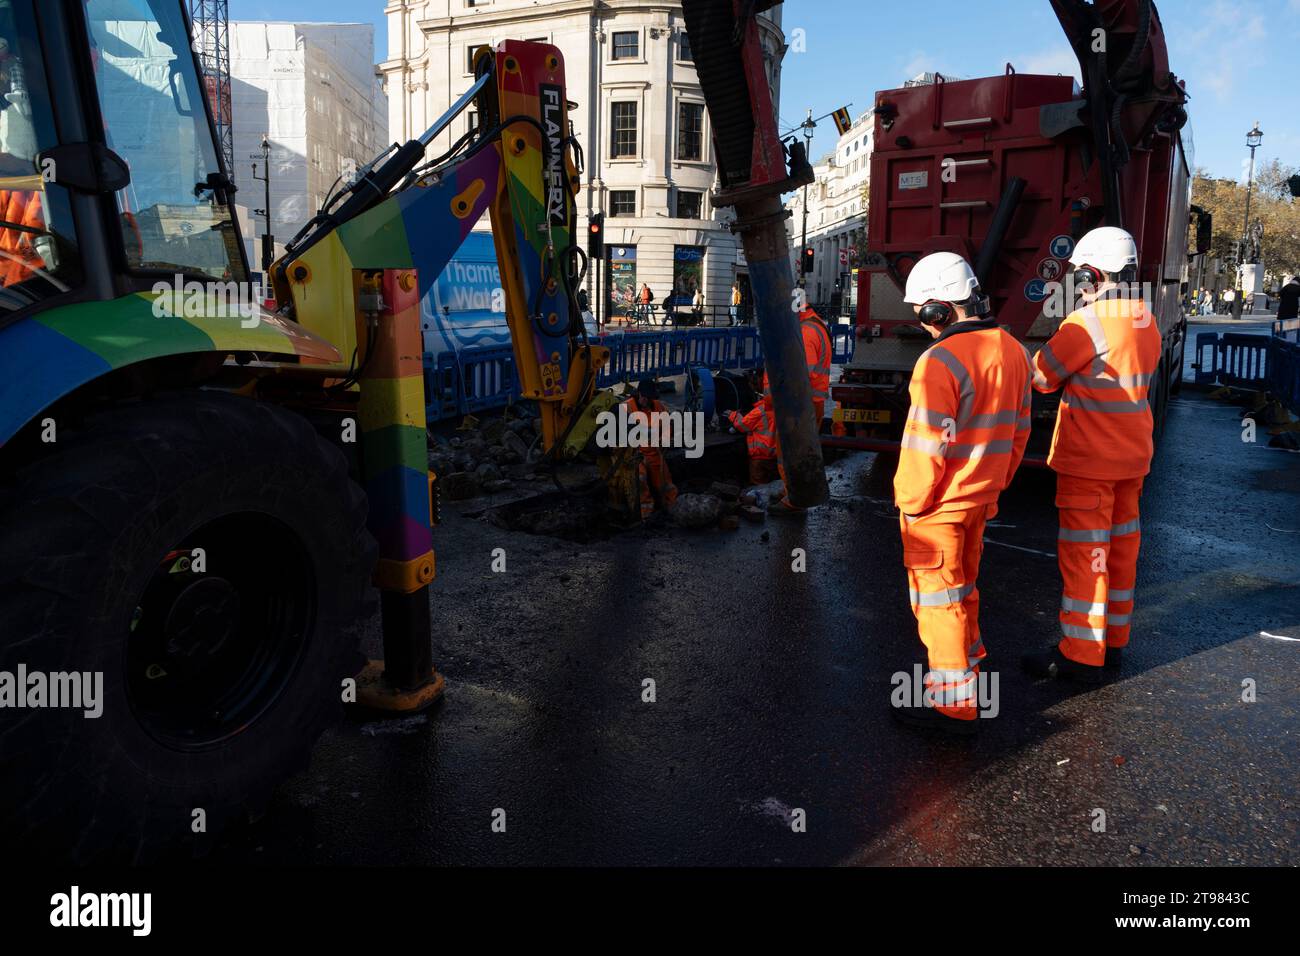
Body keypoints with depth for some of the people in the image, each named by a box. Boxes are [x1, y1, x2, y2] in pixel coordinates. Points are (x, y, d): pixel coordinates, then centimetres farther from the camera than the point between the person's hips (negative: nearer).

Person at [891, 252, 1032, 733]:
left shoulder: (941, 361, -22)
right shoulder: (1013, 351, 5)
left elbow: (925, 445, -22)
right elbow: (1019, 429, 12)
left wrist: (911, 503, -10)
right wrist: (995, 484, 20)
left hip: (938, 504, -8)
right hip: (981, 495, 8)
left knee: (939, 599, 4)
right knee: (963, 587, 24)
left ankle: (953, 704, 15)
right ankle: (966, 669, 40)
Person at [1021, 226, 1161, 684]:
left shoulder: (1088, 322, -19)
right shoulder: (1146, 322, 8)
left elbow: (1042, 376, -10)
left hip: (1089, 461, -9)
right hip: (1132, 457, 9)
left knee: (1083, 553, -2)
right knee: (1121, 546, 16)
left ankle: (1081, 655, 6)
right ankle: (1113, 640, 28)